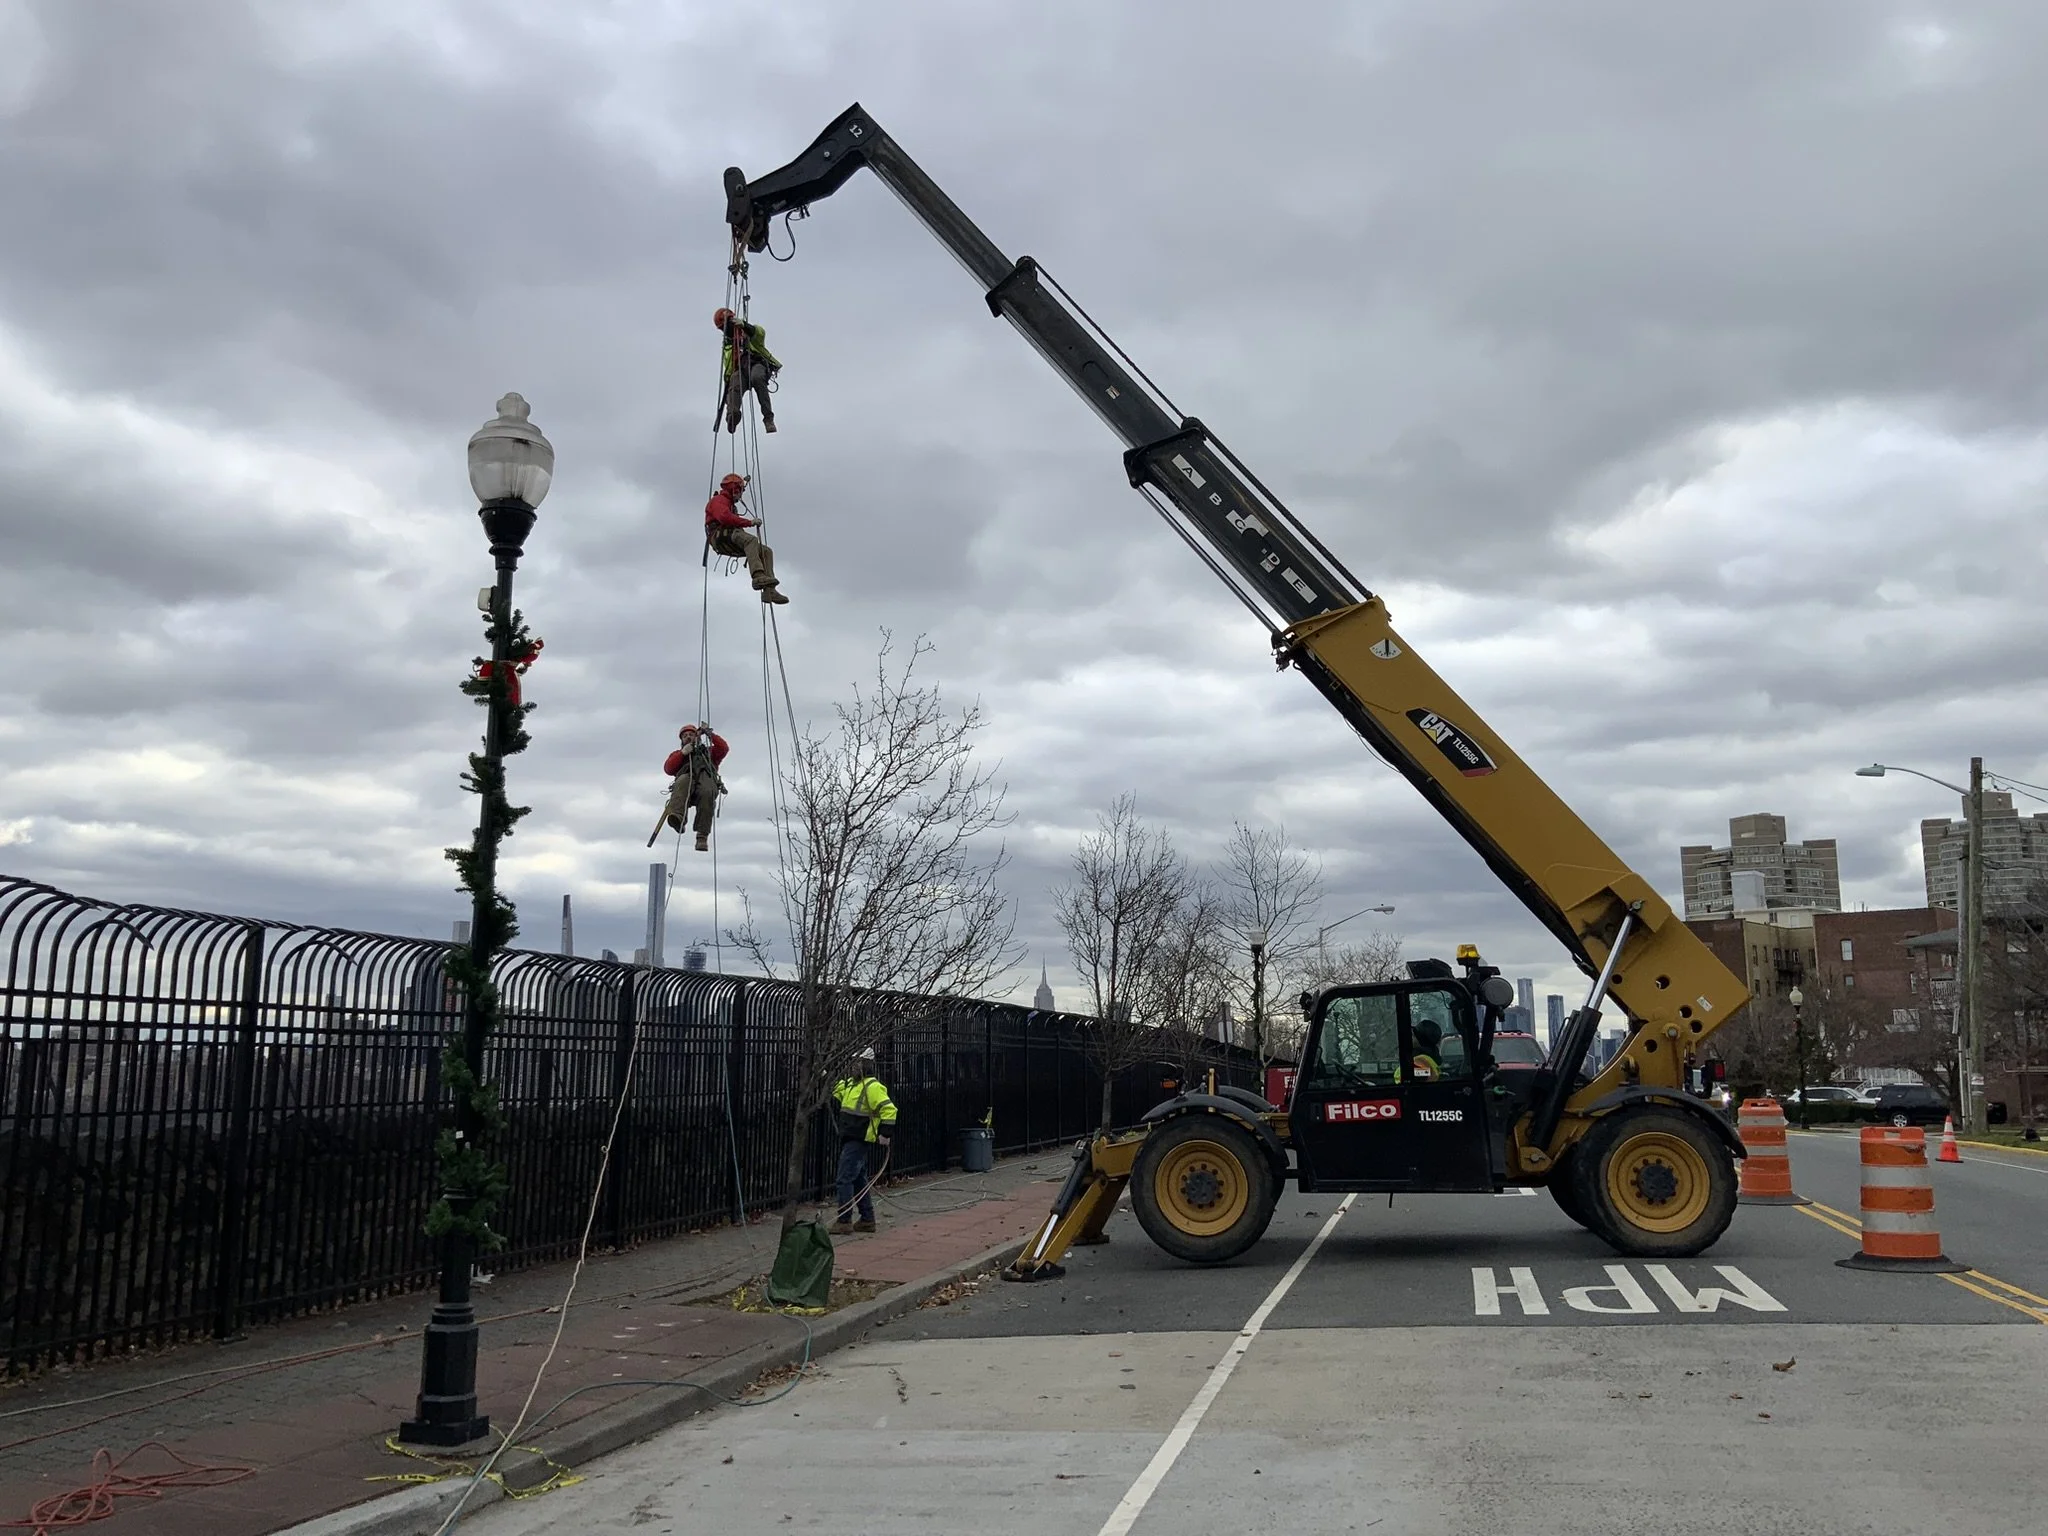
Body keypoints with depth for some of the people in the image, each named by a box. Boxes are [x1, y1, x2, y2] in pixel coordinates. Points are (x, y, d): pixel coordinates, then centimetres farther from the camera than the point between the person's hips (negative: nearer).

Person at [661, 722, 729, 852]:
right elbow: (668, 769, 18)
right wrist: (682, 753, 7)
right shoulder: (678, 754, 39)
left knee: (707, 793, -39)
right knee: (683, 781, -39)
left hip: (706, 778, 0)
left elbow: (724, 748, 19)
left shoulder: (709, 751, 39)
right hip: (687, 778, 0)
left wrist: (709, 733, 14)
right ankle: (677, 817, -63)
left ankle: (702, 836, -45)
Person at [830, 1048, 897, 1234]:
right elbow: (837, 1090, 33)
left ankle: (844, 1222, -3)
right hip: (849, 1139, 10)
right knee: (860, 1180, 14)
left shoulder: (872, 1086, -16)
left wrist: (885, 1133, -26)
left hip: (859, 1141, -10)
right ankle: (867, 1220, 22)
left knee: (845, 1179, -8)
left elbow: (889, 1110, -22)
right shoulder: (851, 1083, 13)